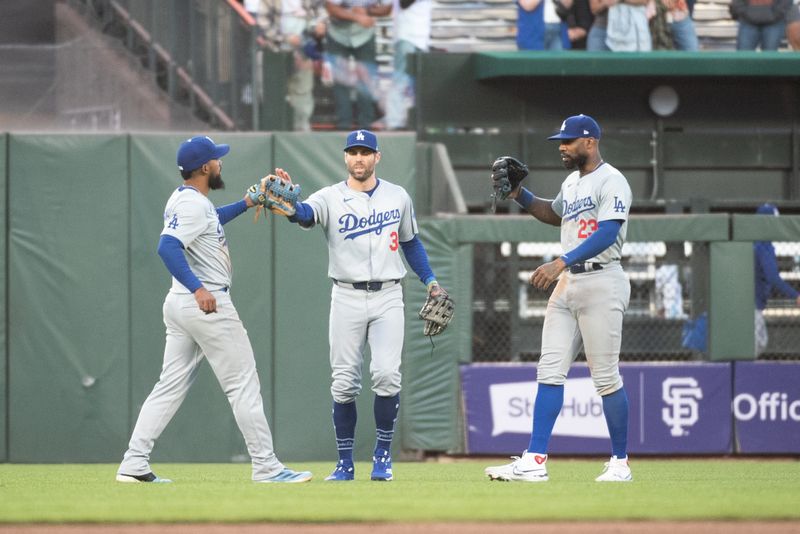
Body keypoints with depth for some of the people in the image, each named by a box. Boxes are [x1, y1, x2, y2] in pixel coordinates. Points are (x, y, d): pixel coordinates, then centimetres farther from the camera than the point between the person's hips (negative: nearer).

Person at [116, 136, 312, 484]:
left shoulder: (185, 198, 15)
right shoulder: (193, 204, -16)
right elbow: (167, 246, -30)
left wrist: (245, 204, 29)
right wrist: (197, 288, -33)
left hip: (180, 305, 10)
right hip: (208, 305, -10)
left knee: (170, 386, 9)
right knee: (243, 384, -4)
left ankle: (134, 465, 3)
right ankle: (265, 466, -3)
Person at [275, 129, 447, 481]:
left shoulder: (398, 197, 8)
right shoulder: (330, 198, 0)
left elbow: (410, 242, 20)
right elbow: (305, 214, -22)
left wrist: (430, 281, 10)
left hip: (388, 297, 1)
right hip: (347, 298, 0)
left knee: (386, 375, -13)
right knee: (344, 382, -1)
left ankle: (382, 455, 2)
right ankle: (345, 462, 7)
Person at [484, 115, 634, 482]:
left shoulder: (611, 182, -11)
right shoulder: (572, 182, 17)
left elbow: (608, 233, -22)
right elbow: (555, 215, 37)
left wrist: (562, 262, -29)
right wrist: (519, 195, 21)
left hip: (601, 283, -9)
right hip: (567, 283, 9)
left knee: (606, 377, -5)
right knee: (550, 371, 1)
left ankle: (620, 463, 4)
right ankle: (535, 461, -2)